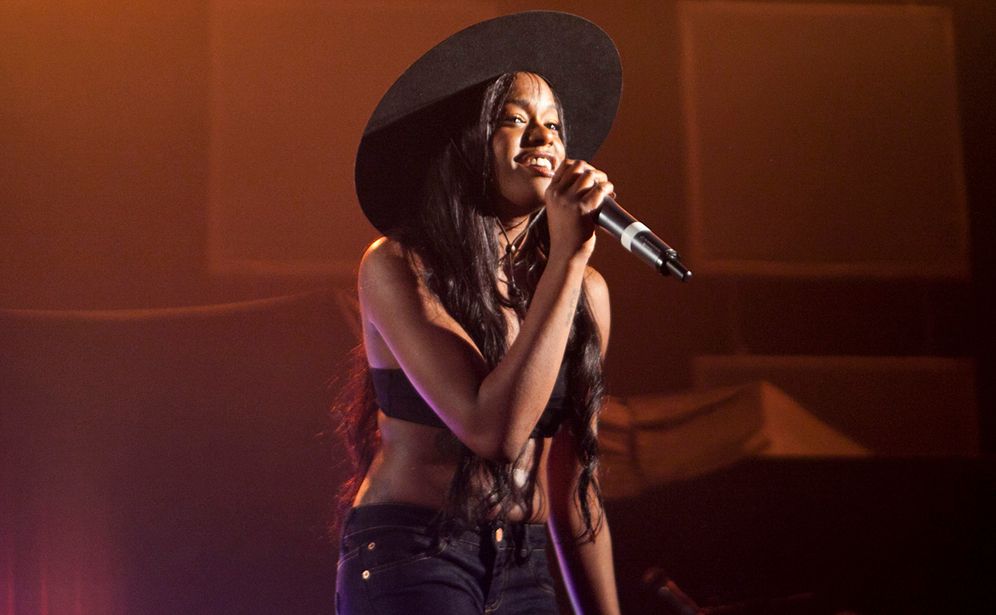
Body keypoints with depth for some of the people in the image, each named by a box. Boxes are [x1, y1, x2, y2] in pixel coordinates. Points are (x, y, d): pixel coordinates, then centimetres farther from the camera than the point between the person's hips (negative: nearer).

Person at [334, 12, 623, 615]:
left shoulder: (587, 292, 5)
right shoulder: (397, 267, -11)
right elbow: (493, 430, -24)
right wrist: (567, 255, -21)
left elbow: (574, 479, 12)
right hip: (409, 563, -5)